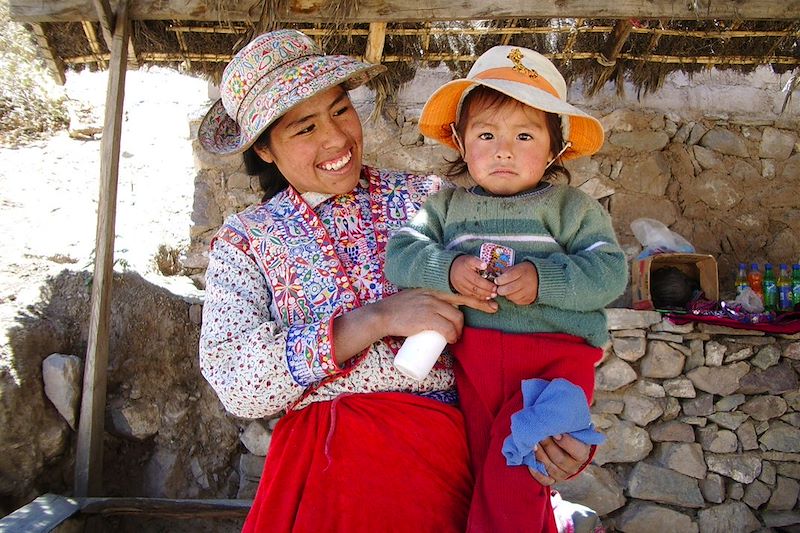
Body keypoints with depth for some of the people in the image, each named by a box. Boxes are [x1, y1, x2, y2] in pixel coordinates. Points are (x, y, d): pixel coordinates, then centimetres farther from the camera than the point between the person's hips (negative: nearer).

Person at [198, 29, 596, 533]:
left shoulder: (427, 198, 4)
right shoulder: (244, 241, 3)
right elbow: (233, 382, -11)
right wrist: (375, 319, -21)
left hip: (457, 449, 1)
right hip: (326, 464, 0)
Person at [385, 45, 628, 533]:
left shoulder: (572, 207, 4)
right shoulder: (448, 205, 10)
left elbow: (610, 272, -7)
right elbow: (400, 254, -1)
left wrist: (543, 280, -22)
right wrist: (448, 268, -20)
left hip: (556, 352, -3)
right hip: (473, 353, 4)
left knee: (511, 474, -15)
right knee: (486, 470, 12)